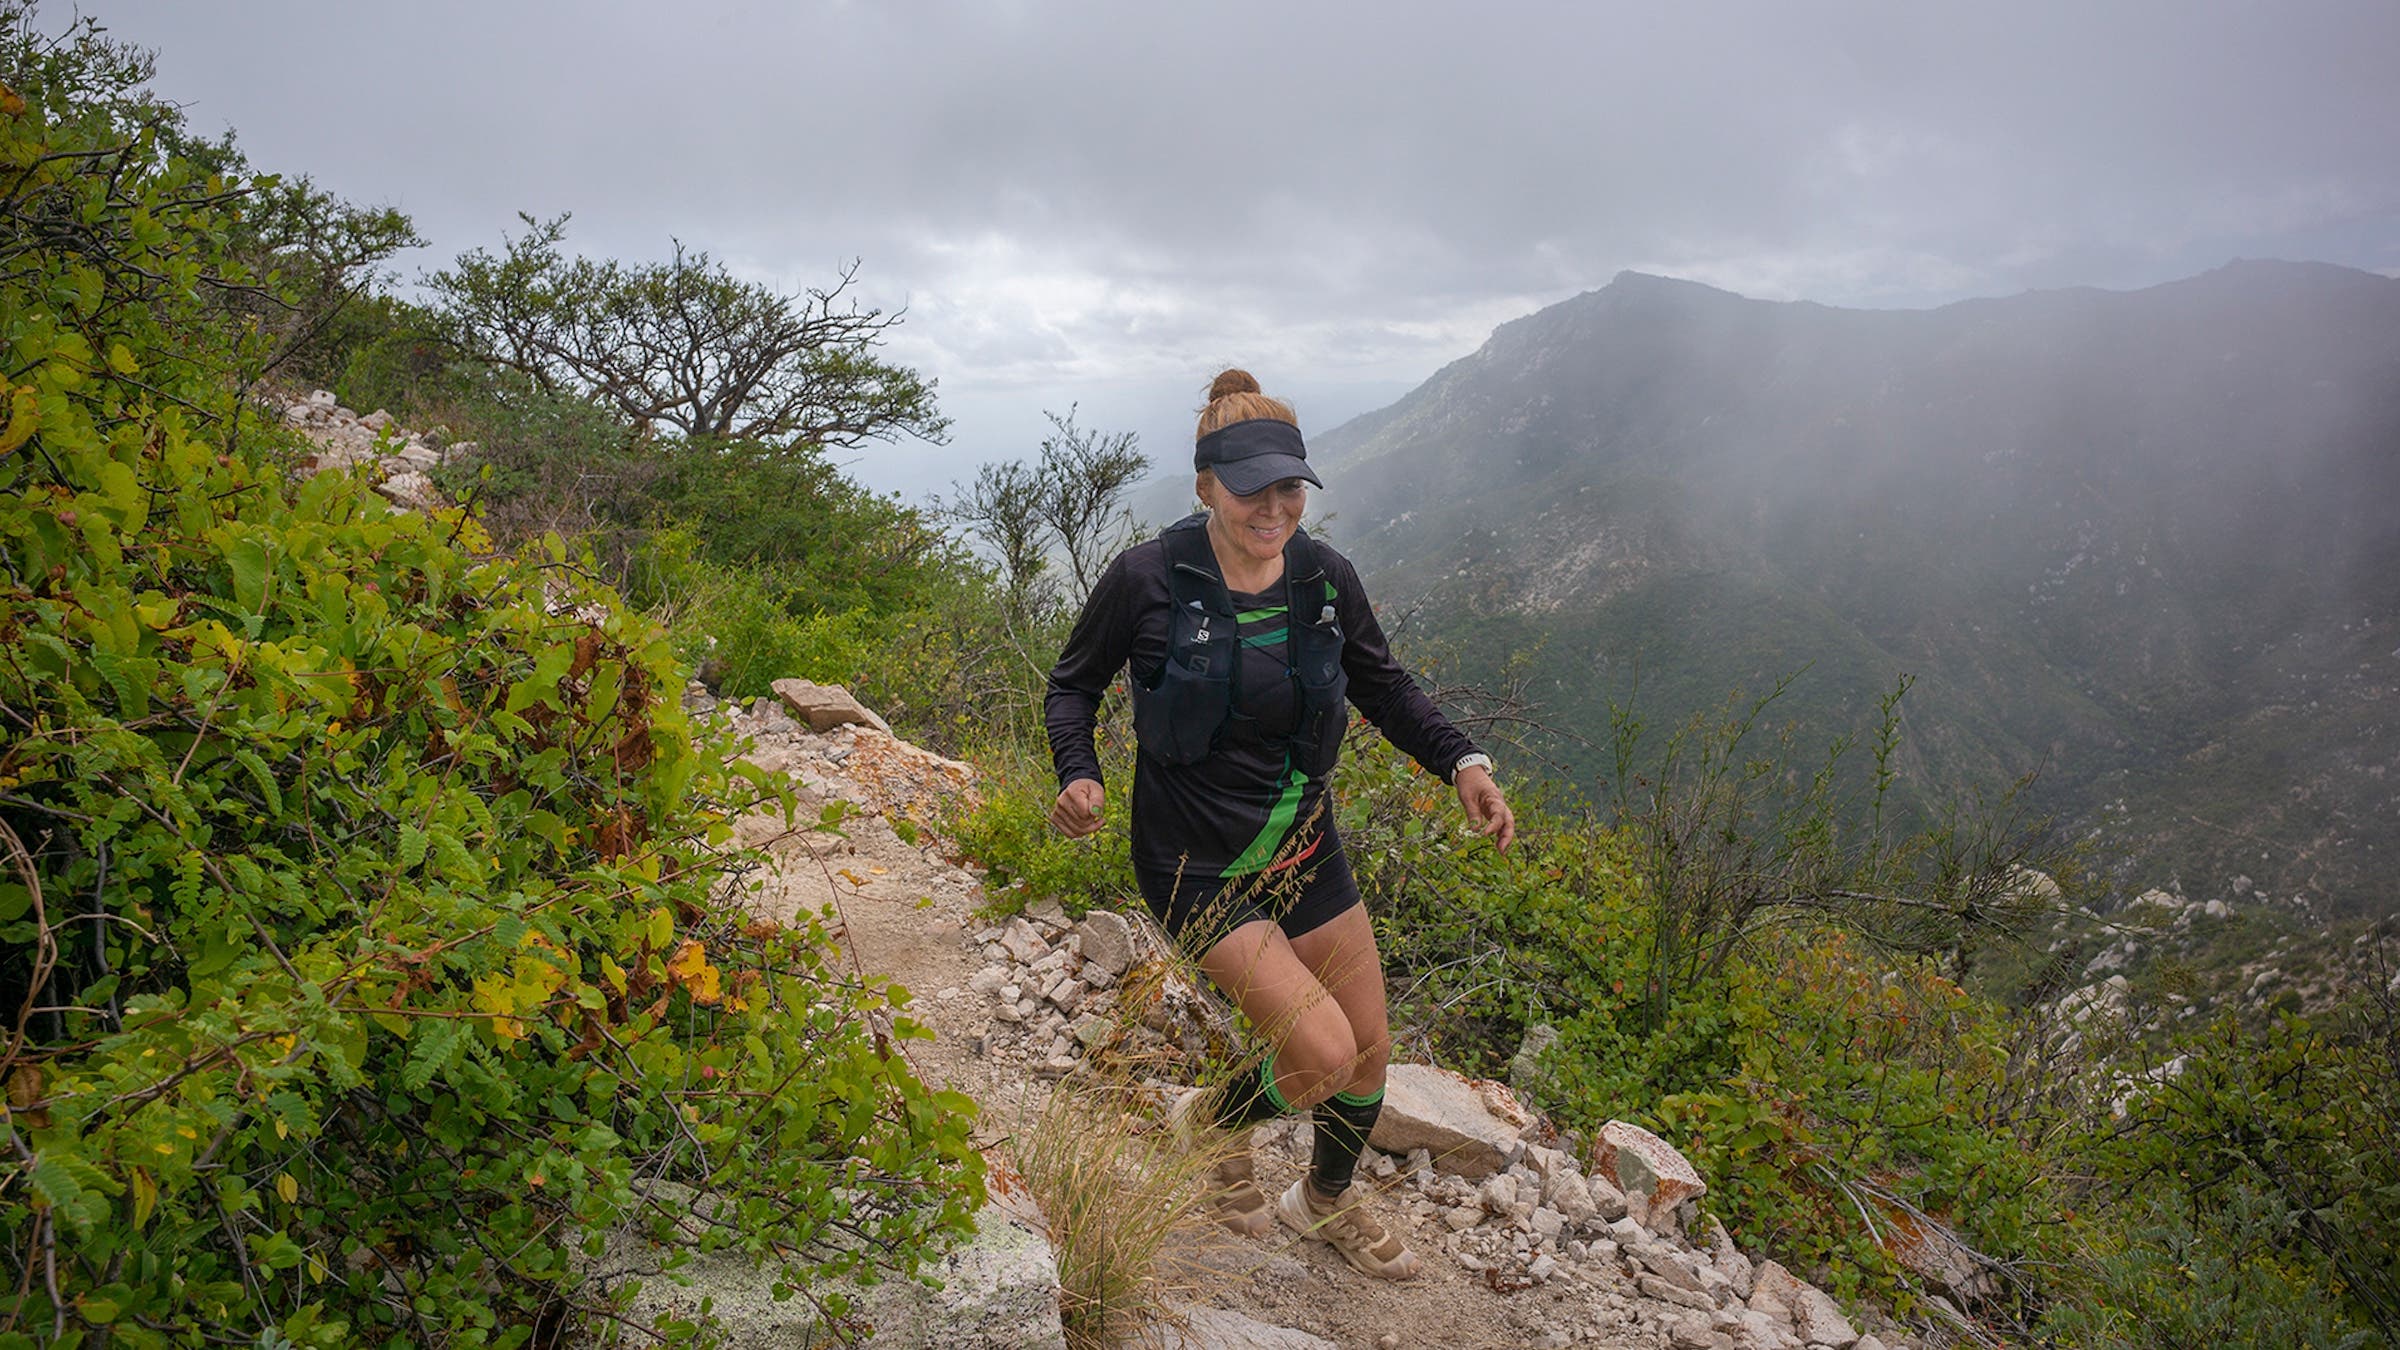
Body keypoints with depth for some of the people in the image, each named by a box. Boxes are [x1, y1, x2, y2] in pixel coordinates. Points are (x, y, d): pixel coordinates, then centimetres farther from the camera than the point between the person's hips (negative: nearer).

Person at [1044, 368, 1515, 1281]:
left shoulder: (1325, 579, -6)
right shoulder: (1148, 579, -18)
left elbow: (1382, 686, 10)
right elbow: (1073, 685, -3)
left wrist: (1461, 761, -4)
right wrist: (1078, 775, -22)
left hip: (1304, 846, 6)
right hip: (1199, 864, -5)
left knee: (1371, 1054, 14)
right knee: (1323, 1055, -16)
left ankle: (1327, 1200, 45)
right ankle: (1213, 1121, 20)